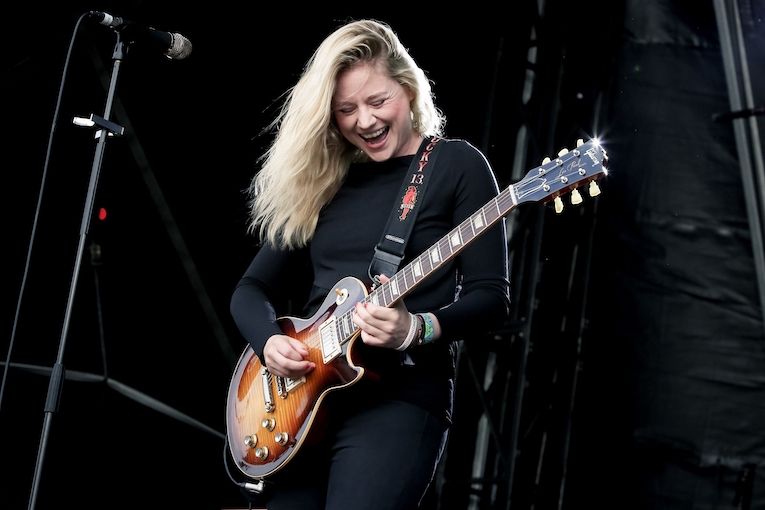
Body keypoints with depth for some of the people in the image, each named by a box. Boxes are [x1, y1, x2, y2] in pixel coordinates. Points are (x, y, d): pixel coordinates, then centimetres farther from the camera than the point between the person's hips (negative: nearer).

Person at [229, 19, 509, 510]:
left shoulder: (458, 165, 1)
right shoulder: (320, 180, 13)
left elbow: (491, 297, -5)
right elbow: (252, 289, 15)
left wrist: (415, 330, -22)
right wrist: (270, 341, -6)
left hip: (401, 390, -5)